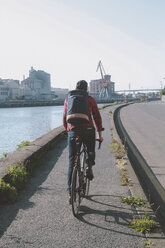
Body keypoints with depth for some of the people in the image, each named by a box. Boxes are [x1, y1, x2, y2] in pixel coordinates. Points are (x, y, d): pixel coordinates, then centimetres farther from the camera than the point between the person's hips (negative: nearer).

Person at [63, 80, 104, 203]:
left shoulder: (68, 99, 14)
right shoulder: (91, 99, 8)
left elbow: (65, 117, 19)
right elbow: (97, 117, 7)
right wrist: (100, 134, 14)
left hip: (72, 132, 2)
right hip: (88, 131, -1)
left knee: (72, 162, 8)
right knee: (91, 151, 29)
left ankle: (70, 192, 6)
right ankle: (89, 164, -3)